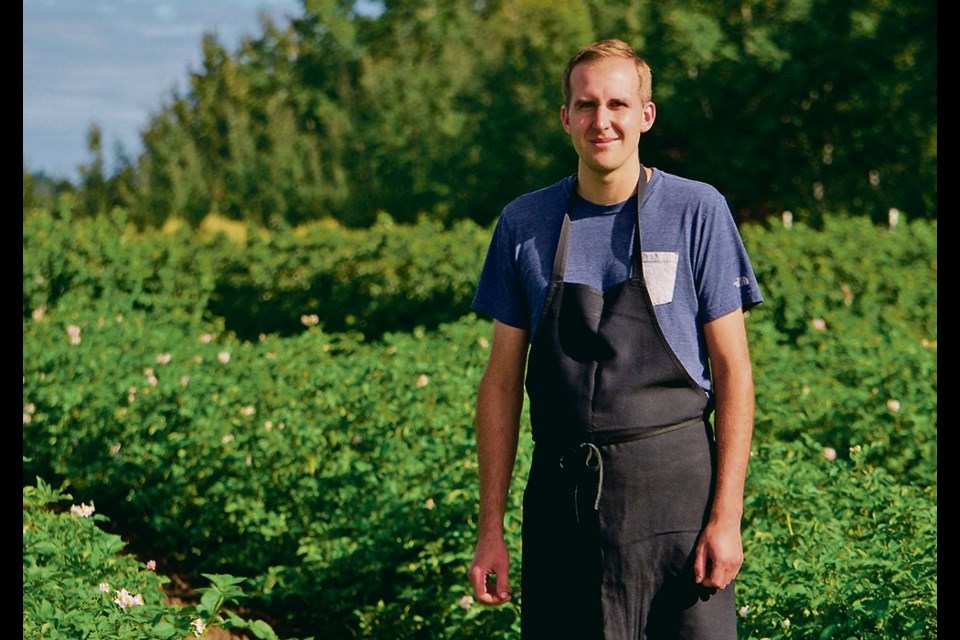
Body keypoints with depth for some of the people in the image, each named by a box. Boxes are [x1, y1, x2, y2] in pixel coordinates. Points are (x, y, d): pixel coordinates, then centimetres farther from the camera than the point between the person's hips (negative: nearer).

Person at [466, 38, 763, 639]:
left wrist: (727, 515, -9)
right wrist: (491, 527, 5)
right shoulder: (525, 224, 5)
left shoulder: (697, 211, -2)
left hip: (674, 483, -2)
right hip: (562, 493, 2)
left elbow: (732, 370, -2)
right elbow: (503, 380, 9)